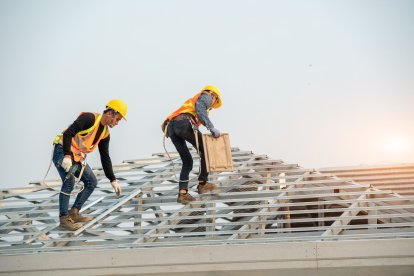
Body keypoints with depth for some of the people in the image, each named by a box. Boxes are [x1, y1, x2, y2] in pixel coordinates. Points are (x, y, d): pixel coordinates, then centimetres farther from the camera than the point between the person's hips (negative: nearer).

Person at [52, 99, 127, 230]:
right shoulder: (89, 118, -19)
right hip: (62, 151, -9)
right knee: (69, 181, -24)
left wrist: (113, 180, 12)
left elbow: (105, 158, 14)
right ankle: (64, 219, -17)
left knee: (92, 182, 7)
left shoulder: (105, 133, 8)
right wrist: (67, 156, -36)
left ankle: (74, 213, 11)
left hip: (78, 157, 9)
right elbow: (68, 133, -28)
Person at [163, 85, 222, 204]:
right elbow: (199, 107, -6)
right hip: (185, 123, -8)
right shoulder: (207, 96, 18)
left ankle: (182, 193, 3)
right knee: (205, 151, 11)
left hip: (170, 127, 8)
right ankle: (203, 183, 13)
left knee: (187, 162, 14)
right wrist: (211, 127, -13)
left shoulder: (193, 100, 43)